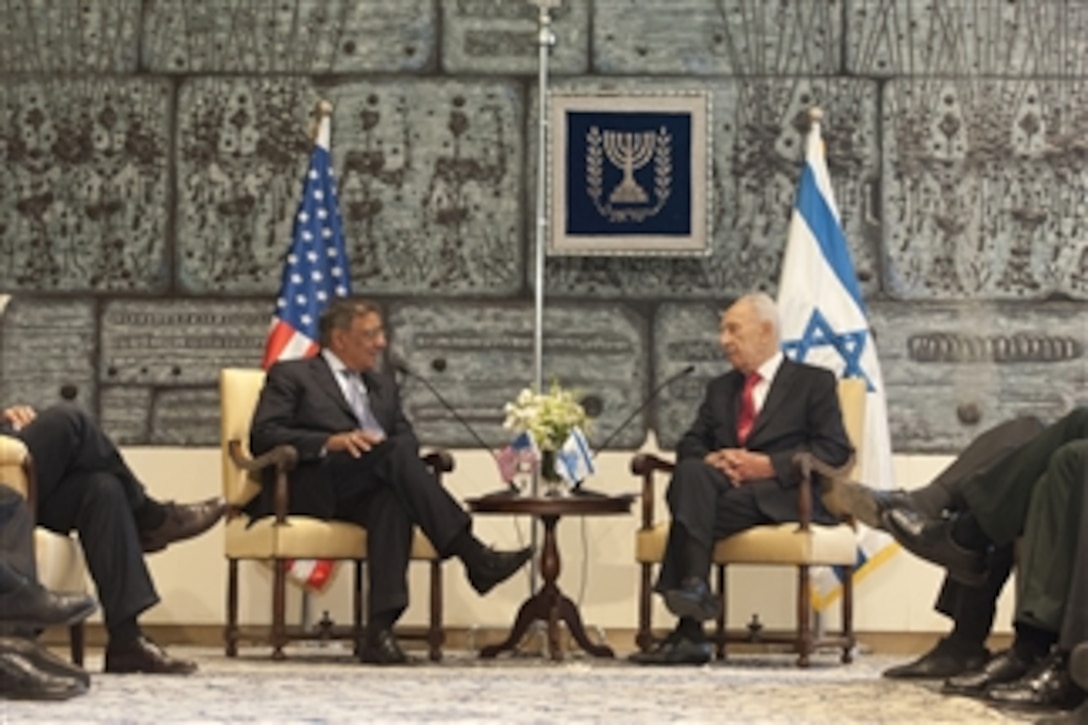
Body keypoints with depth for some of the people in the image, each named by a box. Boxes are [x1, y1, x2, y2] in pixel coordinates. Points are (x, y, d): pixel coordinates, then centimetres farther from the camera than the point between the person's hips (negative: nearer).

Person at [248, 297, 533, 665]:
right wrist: (332, 442, -17)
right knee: (392, 451, -30)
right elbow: (263, 435, -2)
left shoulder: (382, 386, 31)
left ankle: (380, 630, -47)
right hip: (308, 489, -4)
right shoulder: (290, 375, 13)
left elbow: (407, 438, 19)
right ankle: (473, 556, -38)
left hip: (362, 493, 4)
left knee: (393, 500, -34)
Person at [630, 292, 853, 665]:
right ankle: (693, 589, -41)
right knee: (691, 472, -32)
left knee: (692, 509, -33)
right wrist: (710, 461, -5)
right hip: (723, 484, 5)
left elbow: (835, 451, -1)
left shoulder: (813, 382, 12)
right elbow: (689, 444, 20)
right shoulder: (720, 388, 29)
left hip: (783, 494, -4)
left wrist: (768, 465, -13)